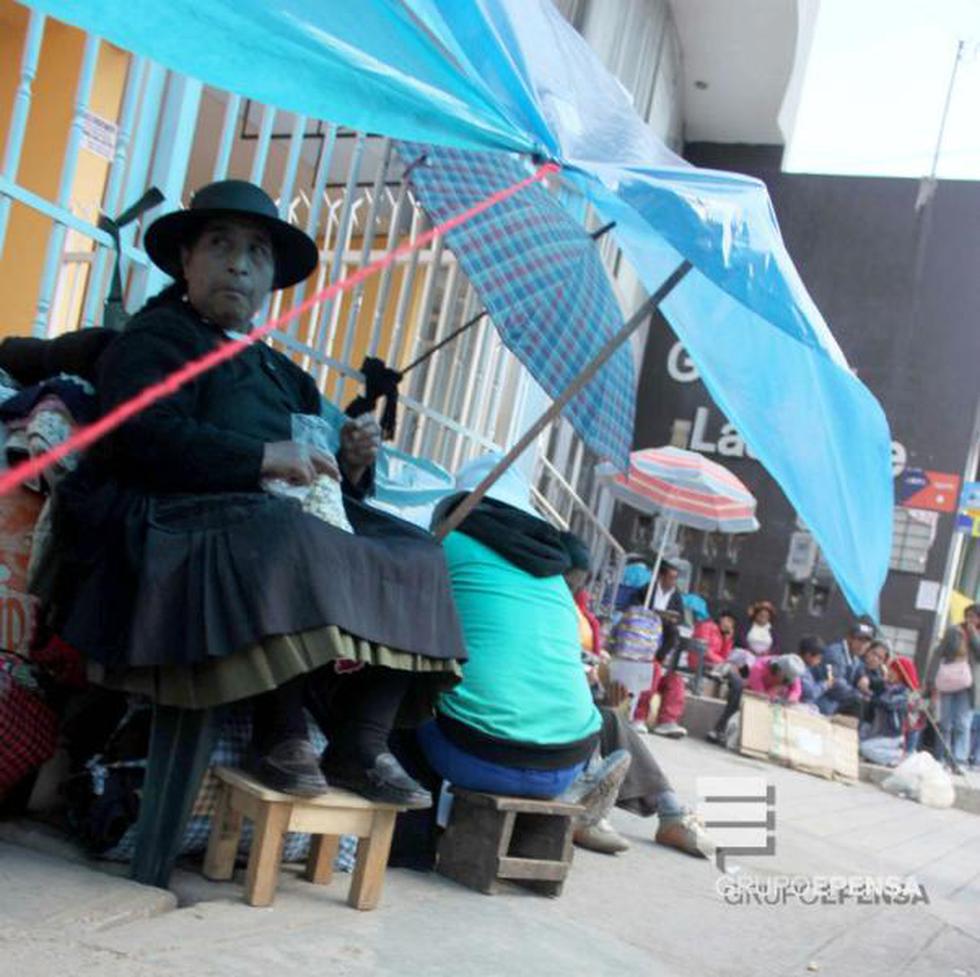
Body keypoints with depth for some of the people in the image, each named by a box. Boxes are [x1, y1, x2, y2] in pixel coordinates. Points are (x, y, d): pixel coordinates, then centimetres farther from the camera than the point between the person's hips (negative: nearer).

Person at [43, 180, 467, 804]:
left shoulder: (282, 372, 29)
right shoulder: (157, 338, 8)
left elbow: (313, 474, 23)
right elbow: (145, 437, -12)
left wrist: (351, 464, -1)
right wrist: (263, 458, -18)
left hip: (291, 514, 7)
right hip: (181, 514, -7)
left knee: (413, 554, -12)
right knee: (286, 539, -38)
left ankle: (363, 742, -19)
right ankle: (282, 737, -29)